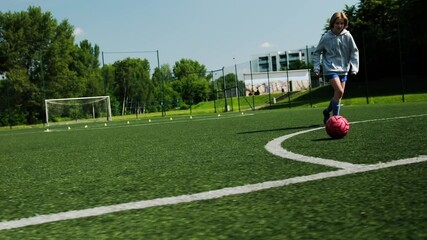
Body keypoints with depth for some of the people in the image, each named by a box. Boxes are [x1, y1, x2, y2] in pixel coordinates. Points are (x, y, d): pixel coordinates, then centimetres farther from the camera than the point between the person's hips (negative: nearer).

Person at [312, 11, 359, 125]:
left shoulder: (347, 36, -3)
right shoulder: (326, 37, -7)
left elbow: (354, 51, 5)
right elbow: (317, 52, 4)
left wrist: (354, 67, -2)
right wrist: (316, 67, -4)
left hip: (343, 69, 4)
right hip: (330, 68, -4)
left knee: (339, 94, 8)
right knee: (339, 91, -20)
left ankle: (327, 111, 32)